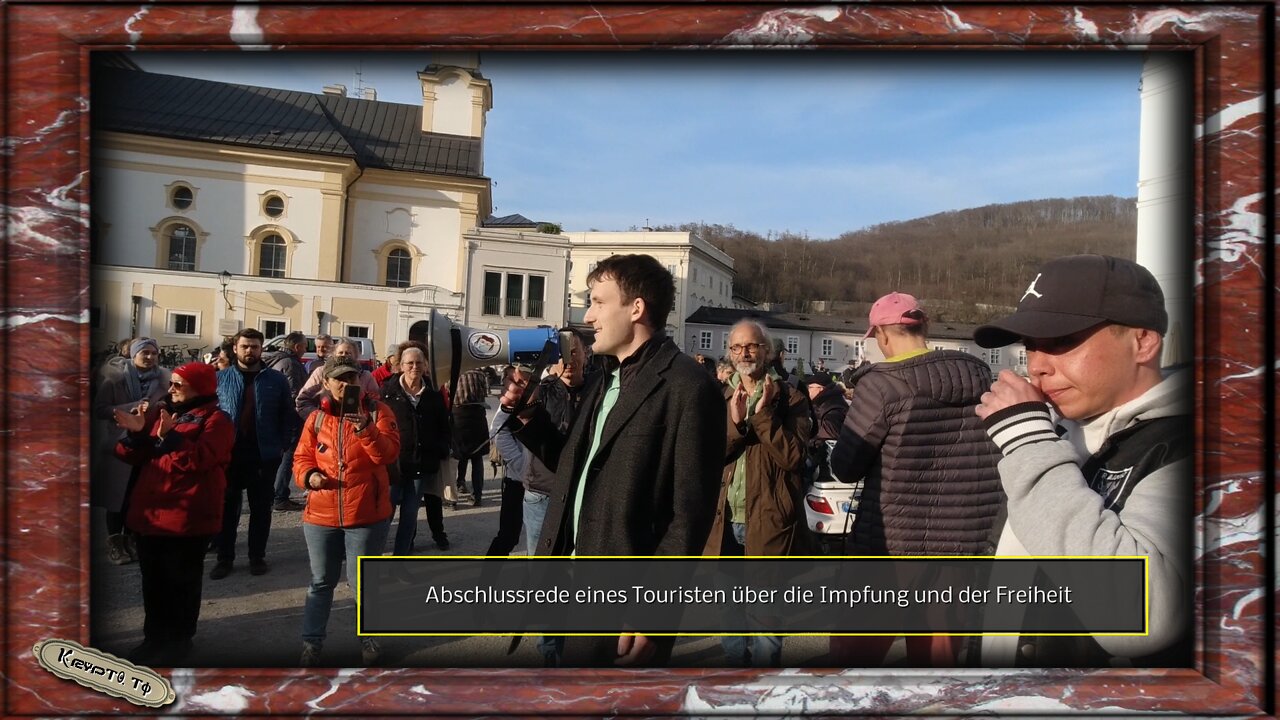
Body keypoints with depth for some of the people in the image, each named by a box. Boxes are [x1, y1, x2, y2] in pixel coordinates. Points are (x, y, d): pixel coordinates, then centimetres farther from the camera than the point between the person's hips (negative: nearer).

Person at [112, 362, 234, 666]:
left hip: (187, 515, -7)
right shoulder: (160, 411, 13)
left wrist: (170, 436, -29)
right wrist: (136, 432, -6)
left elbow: (200, 459, -21)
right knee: (152, 578, 16)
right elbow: (137, 457, 12)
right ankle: (155, 635, 30)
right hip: (150, 511, 7)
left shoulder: (215, 420, -7)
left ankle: (179, 639, 18)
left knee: (181, 579, 4)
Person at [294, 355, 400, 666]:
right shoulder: (317, 417, 6)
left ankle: (369, 637, 26)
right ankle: (311, 641, 27)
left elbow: (388, 454, -17)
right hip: (321, 514, 3)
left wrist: (365, 429, -32)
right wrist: (309, 475, -12)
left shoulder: (377, 411, -4)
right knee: (321, 581, 14)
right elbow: (302, 456, 9)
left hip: (366, 514, -3)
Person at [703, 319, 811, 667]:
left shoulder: (789, 399, 0)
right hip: (725, 522, 4)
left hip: (768, 521, -4)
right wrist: (735, 423, -16)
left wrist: (763, 414, -18)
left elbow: (792, 457, -12)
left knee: (764, 619, 1)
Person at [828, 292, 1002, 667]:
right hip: (967, 551, 6)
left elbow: (845, 467, -7)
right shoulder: (983, 378, 3)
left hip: (891, 550, -5)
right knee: (937, 665, 18)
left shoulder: (882, 384, -13)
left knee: (851, 661, 11)